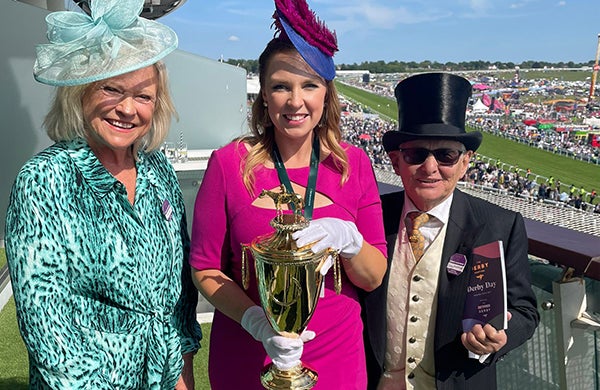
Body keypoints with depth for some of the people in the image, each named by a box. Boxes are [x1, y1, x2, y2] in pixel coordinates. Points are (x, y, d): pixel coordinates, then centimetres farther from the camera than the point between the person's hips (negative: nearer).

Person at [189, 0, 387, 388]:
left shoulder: (354, 163, -6)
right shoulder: (229, 163, -12)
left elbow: (374, 277, -4)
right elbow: (205, 269, -6)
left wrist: (348, 239, -23)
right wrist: (256, 320, -21)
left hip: (336, 357, 2)